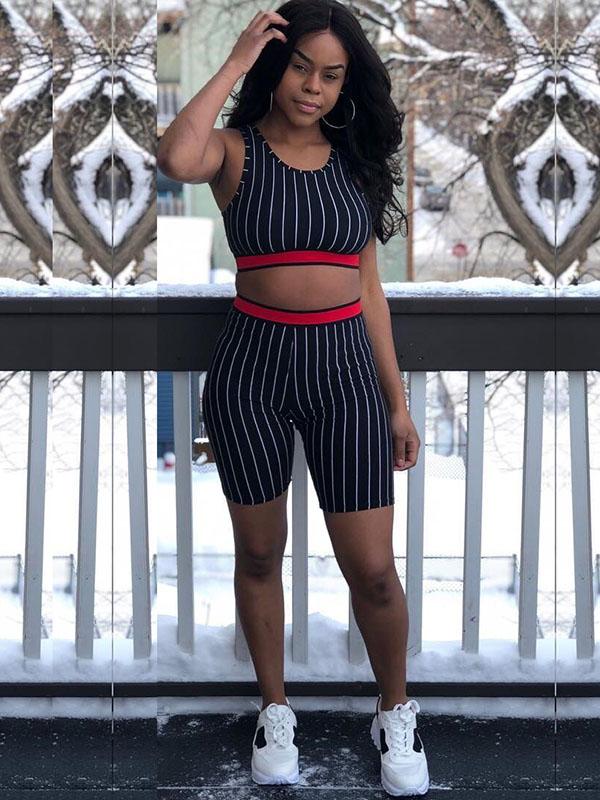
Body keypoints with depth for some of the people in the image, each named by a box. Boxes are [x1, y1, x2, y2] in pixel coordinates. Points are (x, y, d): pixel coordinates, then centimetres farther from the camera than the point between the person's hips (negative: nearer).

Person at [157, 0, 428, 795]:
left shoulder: (355, 160, 7)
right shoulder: (237, 150, -3)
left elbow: (369, 286, 10)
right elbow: (177, 159, -30)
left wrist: (397, 399, 9)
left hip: (344, 367, 2)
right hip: (252, 367, -1)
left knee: (372, 569, 1)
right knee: (259, 551, 13)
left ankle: (396, 711, 26)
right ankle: (276, 709, 33)